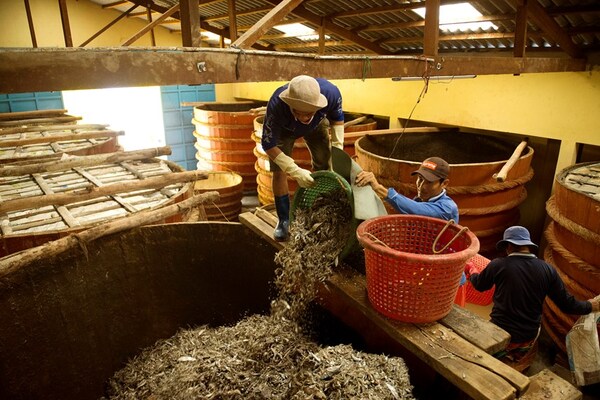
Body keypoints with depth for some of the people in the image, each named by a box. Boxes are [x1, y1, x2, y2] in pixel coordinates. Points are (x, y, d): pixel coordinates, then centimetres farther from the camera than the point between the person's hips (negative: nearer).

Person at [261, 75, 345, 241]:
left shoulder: (331, 93, -40)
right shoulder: (276, 105, -46)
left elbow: (337, 118, -14)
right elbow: (268, 144, -34)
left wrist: (338, 148, -23)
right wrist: (296, 171, -41)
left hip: (317, 125, 2)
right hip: (284, 128, -2)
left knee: (324, 168, -3)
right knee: (279, 171, -10)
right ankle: (283, 220, 7)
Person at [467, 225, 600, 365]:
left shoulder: (498, 265, -15)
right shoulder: (547, 270, -7)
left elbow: (479, 285, 4)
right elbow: (566, 304, -1)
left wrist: (471, 271, 26)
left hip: (501, 333, -4)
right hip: (529, 338, 4)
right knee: (514, 362, 30)